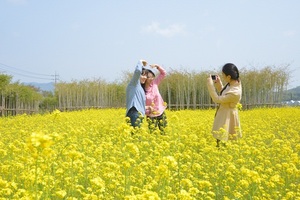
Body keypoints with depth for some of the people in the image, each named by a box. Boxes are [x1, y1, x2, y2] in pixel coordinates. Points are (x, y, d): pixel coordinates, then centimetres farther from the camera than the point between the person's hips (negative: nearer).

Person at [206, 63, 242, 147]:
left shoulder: (235, 92, -31)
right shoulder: (235, 82, -5)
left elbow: (217, 99, -22)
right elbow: (223, 95, 10)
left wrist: (210, 84, -19)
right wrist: (218, 84, -3)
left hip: (227, 117, -9)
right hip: (223, 114, 9)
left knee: (222, 141, 0)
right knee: (219, 139, 16)